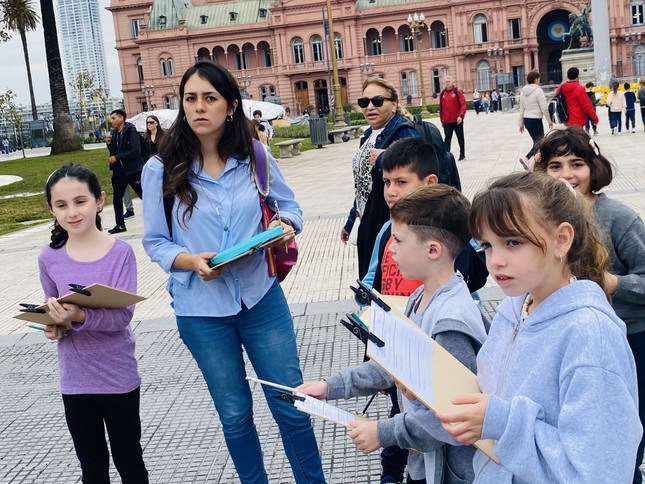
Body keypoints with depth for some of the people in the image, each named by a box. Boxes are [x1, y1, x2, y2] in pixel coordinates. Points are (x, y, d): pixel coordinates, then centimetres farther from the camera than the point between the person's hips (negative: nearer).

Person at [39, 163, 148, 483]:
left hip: (119, 377, -3)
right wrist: (55, 325, -11)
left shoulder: (120, 252, -13)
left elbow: (123, 315, -20)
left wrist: (80, 317, -36)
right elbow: (53, 313, 10)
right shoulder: (49, 259, -4)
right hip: (75, 381, 3)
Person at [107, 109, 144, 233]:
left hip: (133, 170, -7)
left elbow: (136, 151, -21)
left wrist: (117, 157, -20)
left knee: (145, 196, -2)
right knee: (117, 198, 9)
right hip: (119, 171, 7)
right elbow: (113, 152, 16)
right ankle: (120, 224, 20)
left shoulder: (131, 130, -12)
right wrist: (110, 144, -5)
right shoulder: (114, 132, 8)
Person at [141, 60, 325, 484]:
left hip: (261, 298, 1)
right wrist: (192, 261, -22)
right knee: (234, 415, 14)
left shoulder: (255, 156, -3)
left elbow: (289, 206, 9)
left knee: (292, 405, 9)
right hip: (202, 309, -1)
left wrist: (285, 226, -14)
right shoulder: (162, 170, -8)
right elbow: (155, 241, -3)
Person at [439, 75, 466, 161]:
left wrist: (461, 116, -22)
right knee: (447, 138, -4)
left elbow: (463, 104, -12)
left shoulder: (458, 91, -5)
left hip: (457, 121, -2)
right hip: (447, 122, 3)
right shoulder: (443, 93, 7)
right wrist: (442, 120, 11)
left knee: (460, 138, 11)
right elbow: (441, 107, 12)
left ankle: (462, 154, 24)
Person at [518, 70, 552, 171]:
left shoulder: (523, 92, 8)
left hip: (526, 120, 8)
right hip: (536, 120, -8)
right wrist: (549, 121, -4)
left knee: (536, 141, 15)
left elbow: (521, 109, 13)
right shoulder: (538, 90, -13)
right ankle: (526, 158, -19)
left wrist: (521, 123, 20)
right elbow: (544, 108, -13)